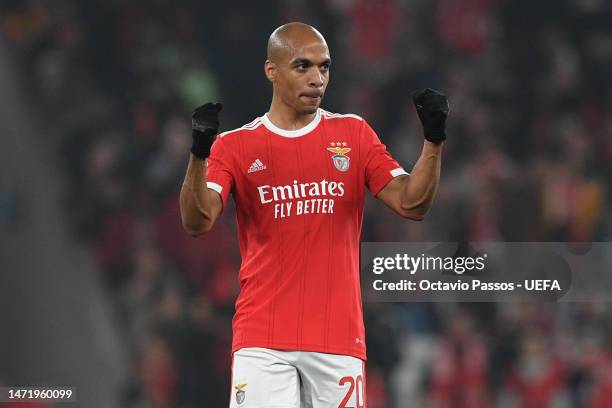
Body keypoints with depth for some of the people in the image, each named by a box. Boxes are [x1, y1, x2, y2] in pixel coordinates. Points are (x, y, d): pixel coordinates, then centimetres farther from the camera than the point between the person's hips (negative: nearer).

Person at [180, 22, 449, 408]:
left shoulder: (354, 134, 9)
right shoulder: (235, 145, 5)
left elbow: (412, 204, 2)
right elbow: (197, 222, -7)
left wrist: (434, 141, -12)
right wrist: (199, 153, -22)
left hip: (338, 336, 2)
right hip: (262, 339, -1)